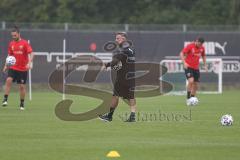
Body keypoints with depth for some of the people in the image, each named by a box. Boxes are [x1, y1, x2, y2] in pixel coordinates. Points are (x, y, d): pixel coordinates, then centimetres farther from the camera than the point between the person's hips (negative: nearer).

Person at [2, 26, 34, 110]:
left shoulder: (25, 43, -9)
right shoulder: (11, 44, 6)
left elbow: (31, 53, -13)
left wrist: (29, 63, -28)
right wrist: (6, 65, 9)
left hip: (23, 69, -3)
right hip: (13, 67, 3)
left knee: (22, 86, 2)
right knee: (8, 80, -21)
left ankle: (22, 104, 17)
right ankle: (5, 99, -19)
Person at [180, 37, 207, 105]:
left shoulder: (202, 48, 3)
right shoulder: (190, 46, -13)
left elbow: (203, 56, 21)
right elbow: (181, 54, -12)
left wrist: (205, 65, 13)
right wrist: (184, 63, -25)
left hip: (196, 68, 6)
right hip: (188, 67, -6)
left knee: (196, 85, 6)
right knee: (191, 81, -25)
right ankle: (188, 98, -16)